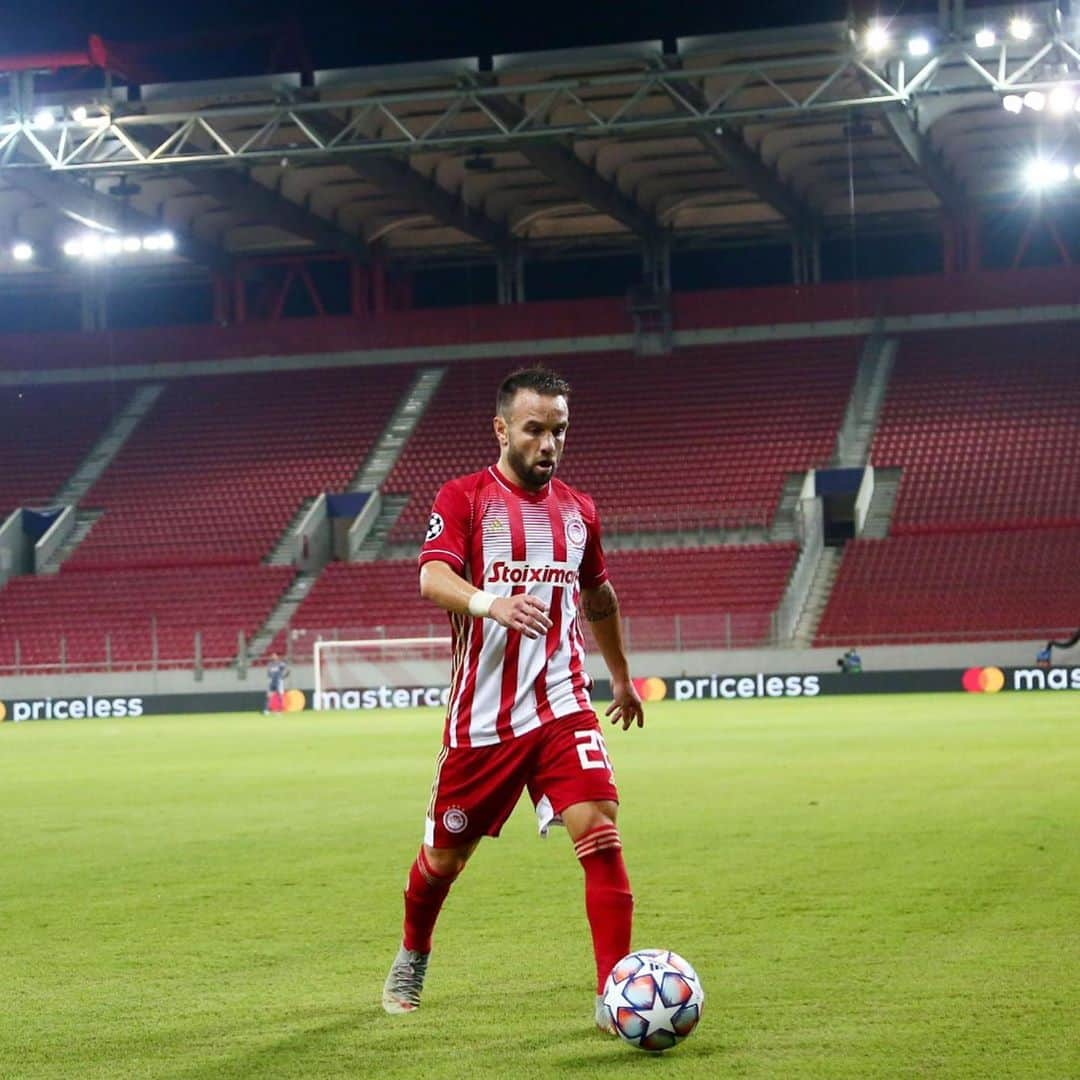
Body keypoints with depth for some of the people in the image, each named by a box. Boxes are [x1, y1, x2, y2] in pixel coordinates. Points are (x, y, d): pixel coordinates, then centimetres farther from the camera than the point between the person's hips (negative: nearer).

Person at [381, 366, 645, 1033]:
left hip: (562, 708, 2)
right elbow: (432, 577, -21)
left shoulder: (577, 509, 11)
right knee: (445, 857, 12)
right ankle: (412, 959, 42)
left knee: (601, 833, -18)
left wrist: (621, 675, 35)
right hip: (480, 719, -2)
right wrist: (489, 602, -41)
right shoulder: (464, 498, -3)